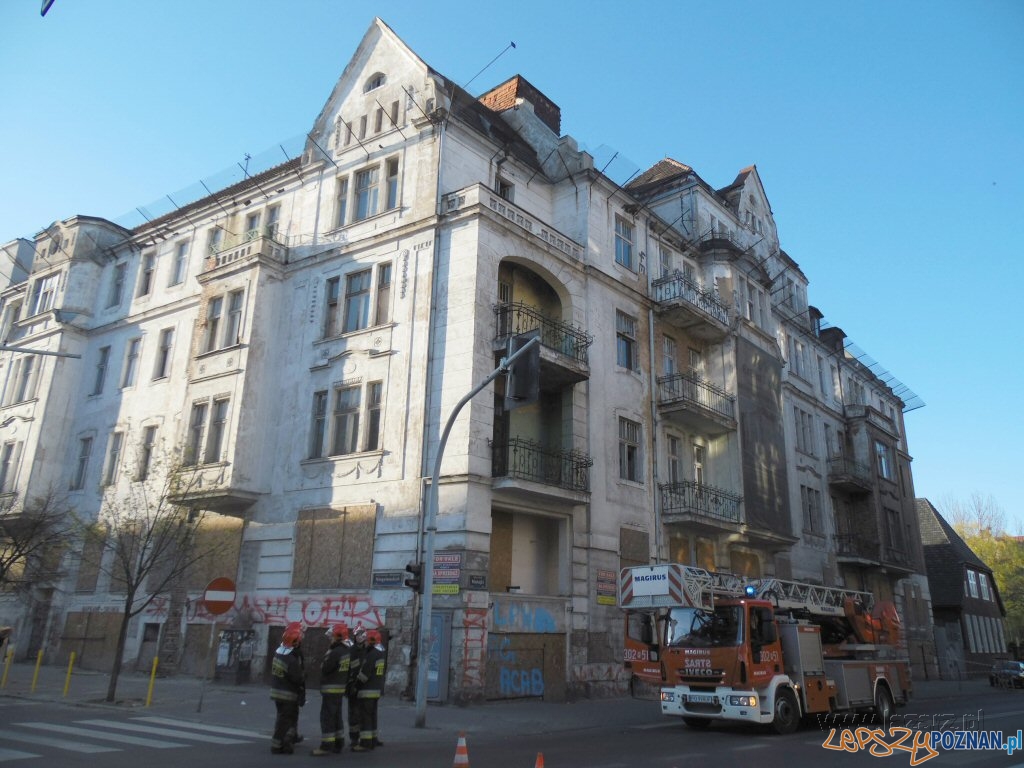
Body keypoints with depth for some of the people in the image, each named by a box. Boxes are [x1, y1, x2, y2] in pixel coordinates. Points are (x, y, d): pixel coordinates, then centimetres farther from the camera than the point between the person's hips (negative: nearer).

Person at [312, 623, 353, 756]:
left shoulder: (335, 652, -23)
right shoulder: (347, 650, 6)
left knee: (327, 717, -4)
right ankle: (338, 743, 22)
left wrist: (323, 663, 0)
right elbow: (348, 669, 12)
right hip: (341, 687, 9)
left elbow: (325, 669, -18)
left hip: (331, 688, -9)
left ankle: (326, 745, -3)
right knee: (336, 716, 16)